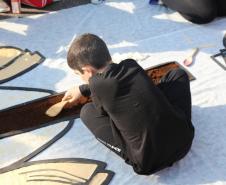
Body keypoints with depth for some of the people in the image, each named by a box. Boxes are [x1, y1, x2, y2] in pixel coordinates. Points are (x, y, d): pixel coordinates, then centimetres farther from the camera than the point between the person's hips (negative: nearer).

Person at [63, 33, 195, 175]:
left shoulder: (97, 85, -11)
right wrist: (82, 89, 42)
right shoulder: (131, 65, 5)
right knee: (178, 74, 26)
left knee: (87, 112, 10)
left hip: (148, 163, -5)